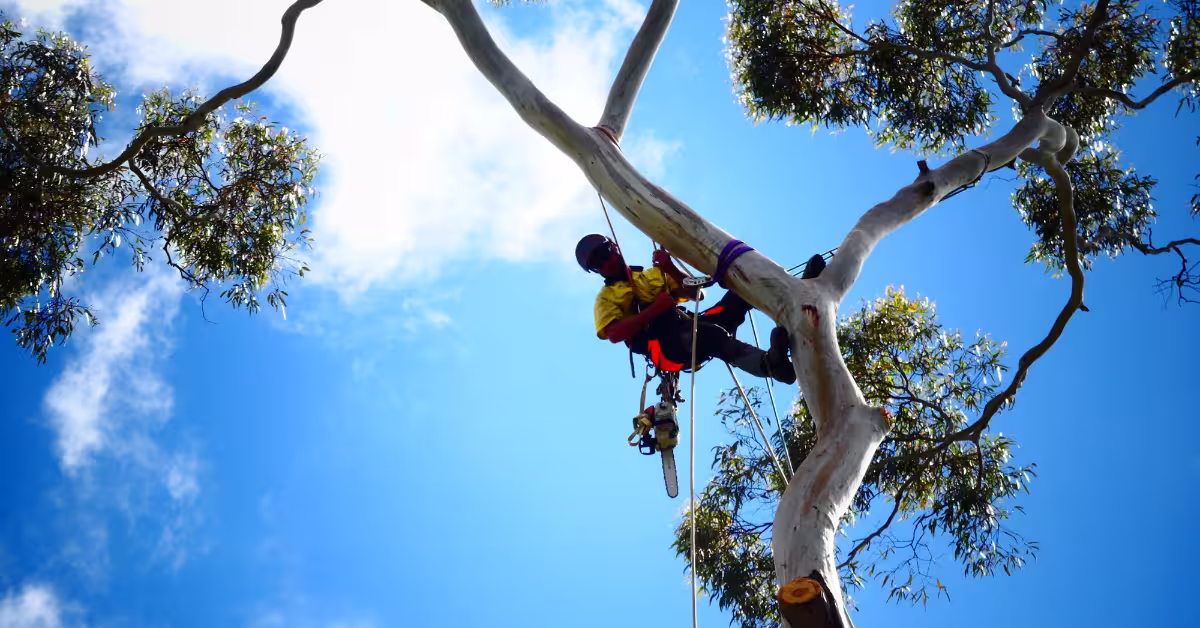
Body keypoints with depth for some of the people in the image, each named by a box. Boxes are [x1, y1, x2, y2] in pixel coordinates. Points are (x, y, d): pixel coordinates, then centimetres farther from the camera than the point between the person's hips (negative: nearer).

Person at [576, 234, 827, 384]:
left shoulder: (651, 274, 32)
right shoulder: (606, 297, 17)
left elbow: (696, 293, 23)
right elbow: (614, 334, -5)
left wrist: (669, 268, 8)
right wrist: (654, 309, -14)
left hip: (694, 330, 7)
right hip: (666, 347, -7)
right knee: (716, 336, -40)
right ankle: (770, 362, -67)